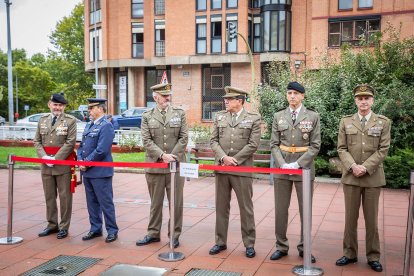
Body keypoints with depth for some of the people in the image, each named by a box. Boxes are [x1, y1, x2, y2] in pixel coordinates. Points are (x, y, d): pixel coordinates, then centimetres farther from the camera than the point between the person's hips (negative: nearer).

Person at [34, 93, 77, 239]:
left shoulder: (70, 120, -4)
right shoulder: (43, 120, 11)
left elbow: (70, 143, -11)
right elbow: (37, 141, 9)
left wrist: (56, 159, -15)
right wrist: (44, 156, -7)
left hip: (63, 164, -4)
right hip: (46, 165, 5)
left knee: (64, 196, 2)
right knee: (49, 196, 12)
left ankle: (64, 226, 13)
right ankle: (52, 224, 25)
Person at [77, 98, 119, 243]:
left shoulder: (106, 126, -13)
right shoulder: (89, 125, 15)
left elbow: (101, 150, -20)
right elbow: (81, 145, 17)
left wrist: (87, 163, -13)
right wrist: (80, 161, 1)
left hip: (100, 172, -8)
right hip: (87, 171, 9)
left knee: (106, 202, 0)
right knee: (92, 202, 15)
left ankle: (112, 231, 10)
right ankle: (95, 229, 27)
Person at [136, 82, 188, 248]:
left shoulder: (180, 114, 6)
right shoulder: (147, 116, 4)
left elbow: (184, 138, 0)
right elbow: (146, 140, -4)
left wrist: (173, 156, -11)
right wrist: (162, 155, -15)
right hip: (154, 165, 0)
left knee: (176, 202, 5)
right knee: (156, 202, 11)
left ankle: (175, 235, 16)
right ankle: (153, 233, 23)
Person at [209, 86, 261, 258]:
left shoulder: (253, 119, 0)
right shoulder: (219, 117, 11)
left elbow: (253, 144, -7)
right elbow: (213, 140, 6)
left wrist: (235, 160, -11)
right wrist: (223, 157, -10)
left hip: (242, 168, -3)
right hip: (221, 168, 4)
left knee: (246, 207, 3)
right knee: (221, 206, 10)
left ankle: (249, 243, 15)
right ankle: (220, 242, 22)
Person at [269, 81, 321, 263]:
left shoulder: (313, 116, 0)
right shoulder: (278, 116, 6)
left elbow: (315, 146, -3)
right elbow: (274, 144, 5)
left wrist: (297, 164, -13)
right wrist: (282, 164, -10)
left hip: (304, 168, -2)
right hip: (281, 168, 2)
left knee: (305, 210, 6)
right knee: (280, 209, 7)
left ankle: (304, 248, 20)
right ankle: (281, 246, 19)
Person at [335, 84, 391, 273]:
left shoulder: (383, 122, 2)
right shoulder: (346, 121, 6)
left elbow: (383, 149, -4)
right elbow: (342, 148, 2)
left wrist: (365, 167, -14)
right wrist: (353, 166, -13)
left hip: (373, 177, -1)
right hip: (350, 176, 1)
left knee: (371, 218, 6)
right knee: (350, 217, 7)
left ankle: (373, 256, 17)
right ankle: (349, 254, 18)